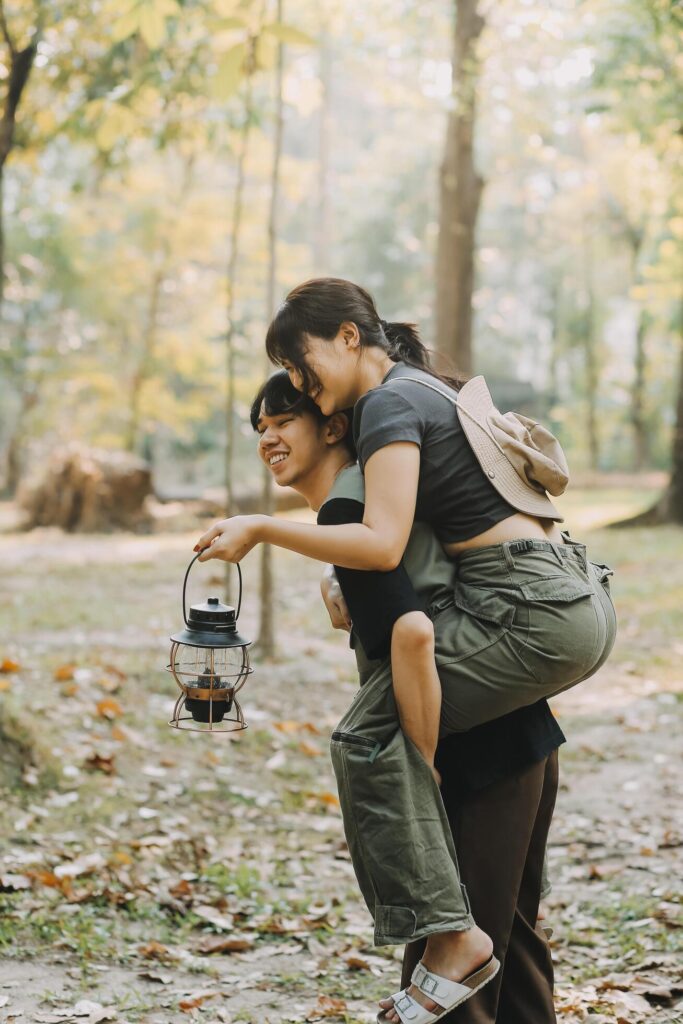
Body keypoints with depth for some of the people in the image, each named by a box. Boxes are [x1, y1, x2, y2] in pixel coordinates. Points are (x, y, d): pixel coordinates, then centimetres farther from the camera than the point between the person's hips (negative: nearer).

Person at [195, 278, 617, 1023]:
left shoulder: (391, 404, -8)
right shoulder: (426, 392, 22)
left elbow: (383, 545, -19)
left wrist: (261, 530, -13)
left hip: (535, 611, -11)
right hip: (585, 602, 11)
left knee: (373, 732, -13)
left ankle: (451, 938, -14)